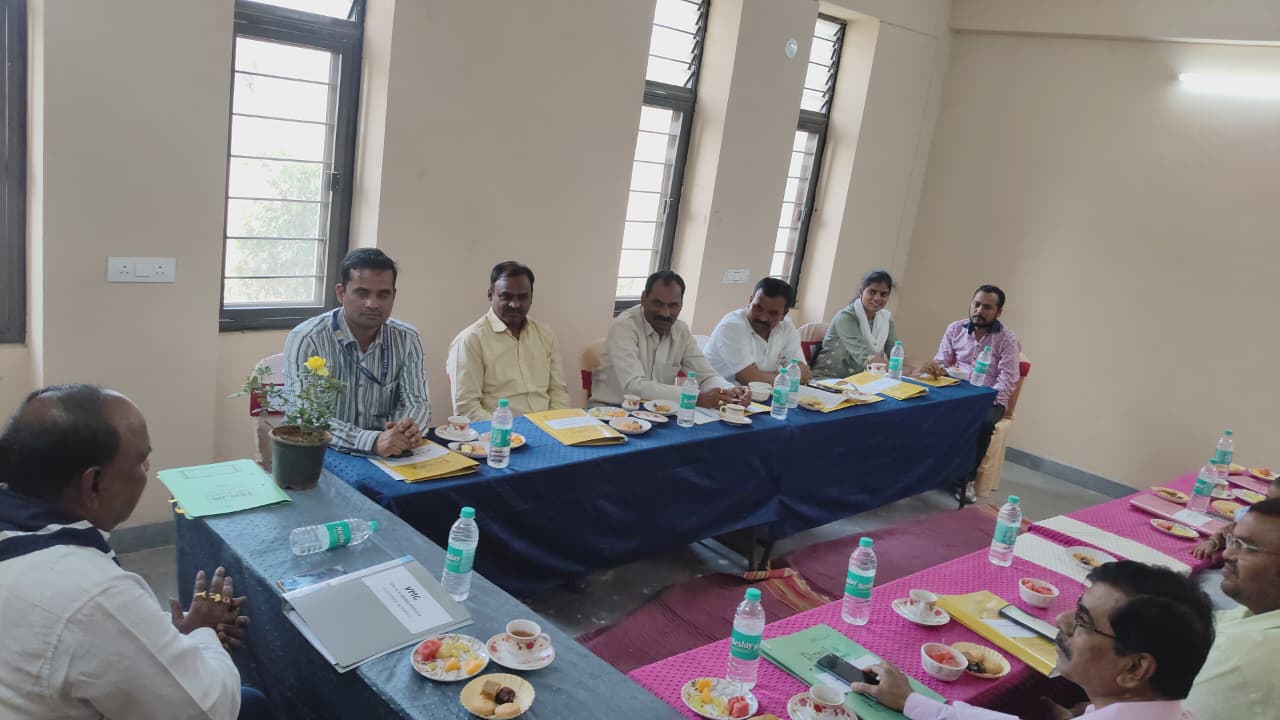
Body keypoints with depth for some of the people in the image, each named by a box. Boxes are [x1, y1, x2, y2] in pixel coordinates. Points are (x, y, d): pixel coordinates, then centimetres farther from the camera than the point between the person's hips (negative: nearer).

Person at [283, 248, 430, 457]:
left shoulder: (407, 339, 2)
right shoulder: (306, 340, -11)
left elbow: (416, 400, 3)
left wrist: (410, 427, -21)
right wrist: (372, 441, -33)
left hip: (387, 458, 3)